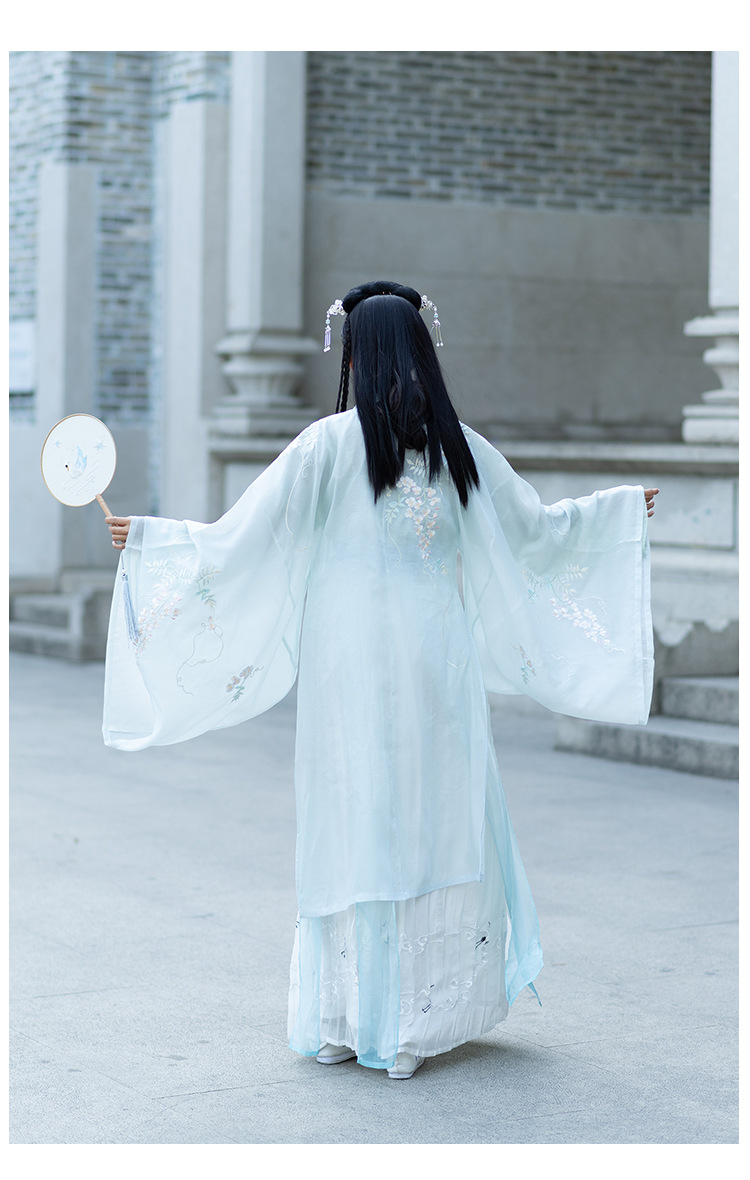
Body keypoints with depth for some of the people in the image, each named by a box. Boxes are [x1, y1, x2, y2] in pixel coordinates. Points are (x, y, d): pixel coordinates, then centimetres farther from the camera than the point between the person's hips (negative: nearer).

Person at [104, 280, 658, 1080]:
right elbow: (536, 528, 15)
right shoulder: (461, 449, 3)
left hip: (351, 668, -2)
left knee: (353, 829, 6)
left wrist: (147, 538, 3)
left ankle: (342, 1022, 11)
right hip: (438, 663, 2)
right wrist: (620, 511, 32)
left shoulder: (330, 443, -7)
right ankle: (415, 1024, 10)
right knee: (440, 826, 9)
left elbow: (244, 539, -8)